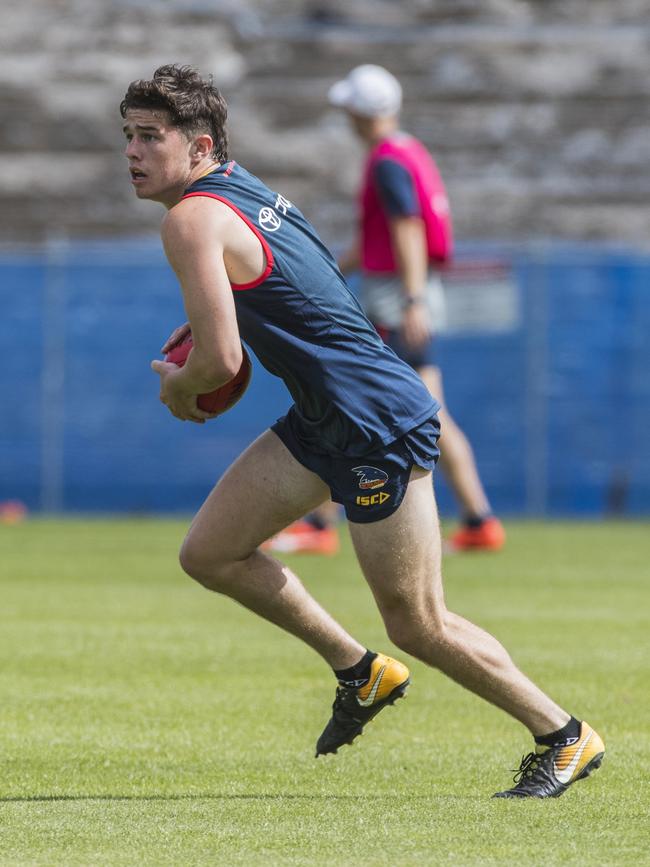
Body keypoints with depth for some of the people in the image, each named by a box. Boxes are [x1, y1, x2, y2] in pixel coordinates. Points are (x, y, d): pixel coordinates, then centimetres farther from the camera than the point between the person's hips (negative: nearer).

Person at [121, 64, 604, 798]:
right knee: (209, 553, 9)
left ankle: (564, 738, 14)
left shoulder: (192, 220, -18)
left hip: (379, 425, -10)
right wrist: (210, 320, 16)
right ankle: (359, 672, 22)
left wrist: (176, 387, -3)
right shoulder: (238, 185, 10)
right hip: (323, 420, 10)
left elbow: (220, 362, -24)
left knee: (417, 626, 0)